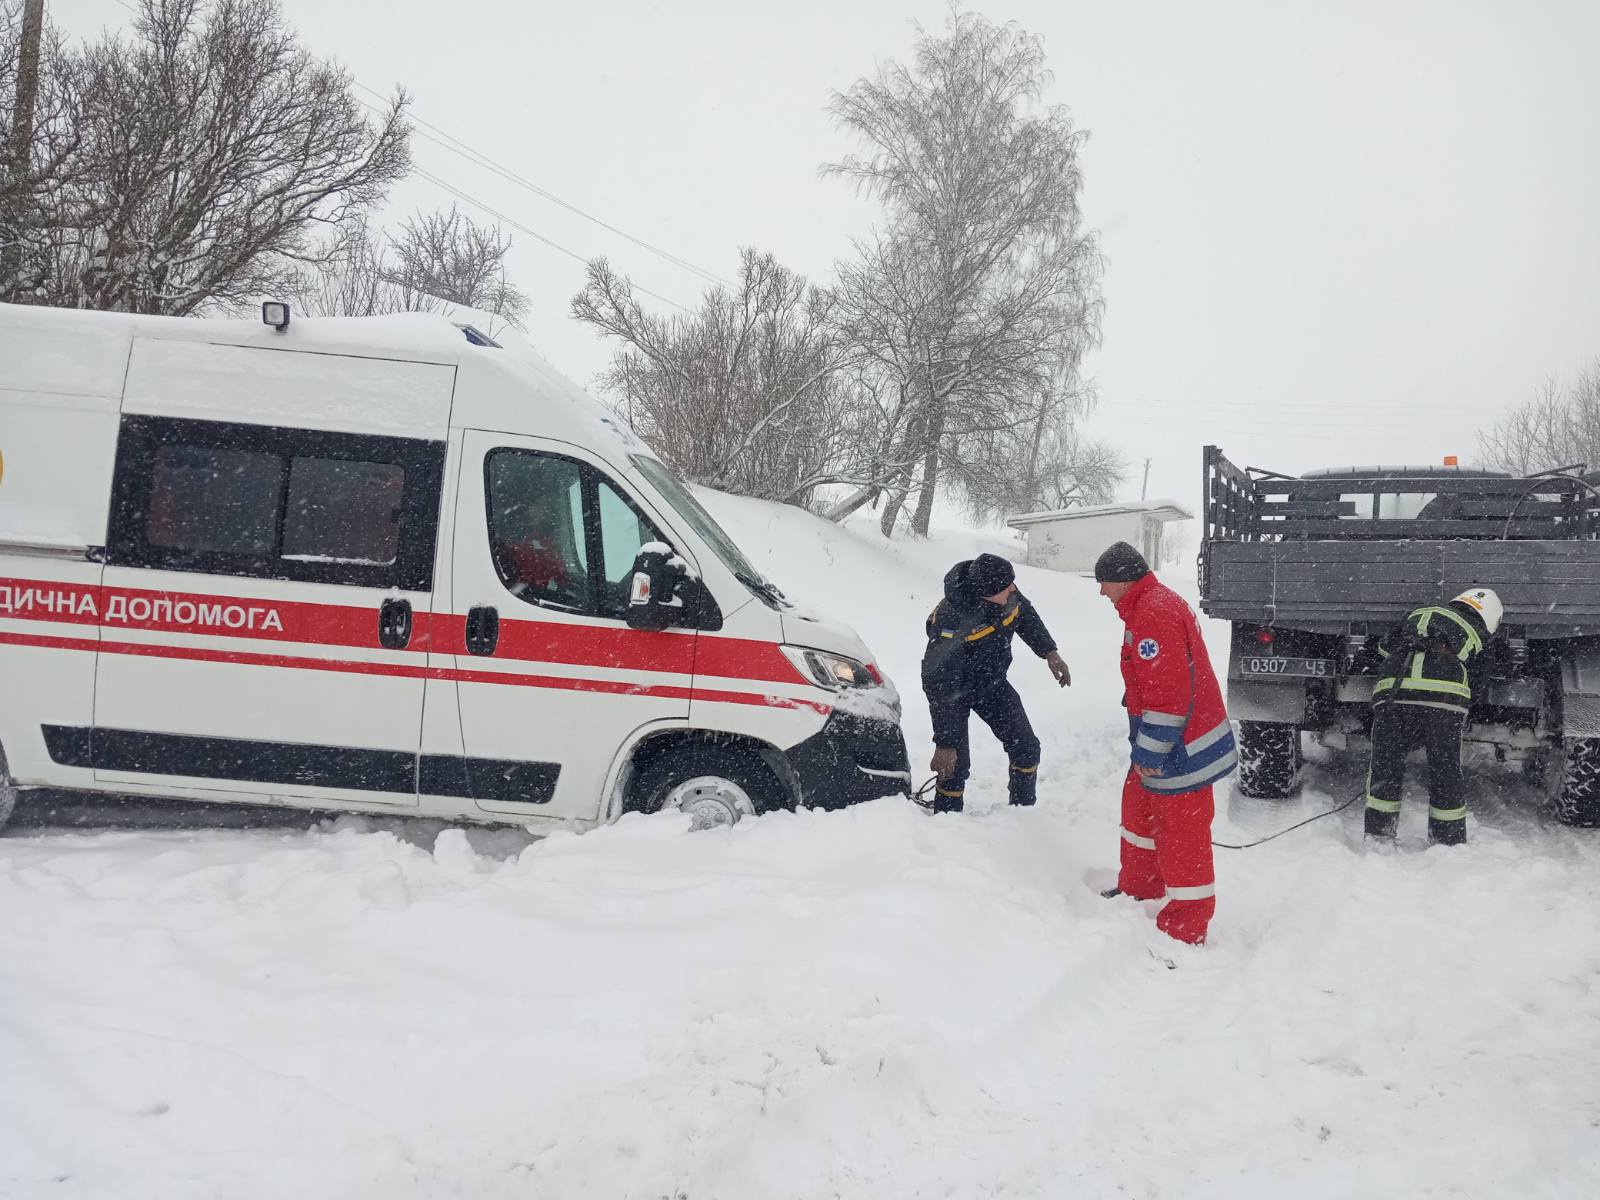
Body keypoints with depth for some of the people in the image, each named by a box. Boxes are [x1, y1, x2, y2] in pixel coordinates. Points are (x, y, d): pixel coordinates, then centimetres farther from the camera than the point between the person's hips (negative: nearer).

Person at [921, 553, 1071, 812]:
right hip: (953, 688, -6)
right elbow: (941, 688, -37)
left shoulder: (1006, 593, -21)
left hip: (992, 682, 6)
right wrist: (944, 743, -36)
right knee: (956, 763, -12)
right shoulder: (951, 620, -40)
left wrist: (1050, 653, 5)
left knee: (1026, 748, 7)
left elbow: (1025, 615, 7)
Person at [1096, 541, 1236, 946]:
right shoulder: (1153, 605, 12)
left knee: (1181, 836, -2)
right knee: (1139, 808, 25)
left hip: (1179, 751, -11)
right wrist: (1144, 747, 23)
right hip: (1157, 745, 11)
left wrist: (1150, 752, -19)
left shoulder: (1153, 615, -23)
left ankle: (1186, 930, 8)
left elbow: (1168, 693, -27)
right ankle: (1139, 889, 42)